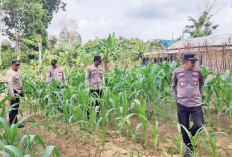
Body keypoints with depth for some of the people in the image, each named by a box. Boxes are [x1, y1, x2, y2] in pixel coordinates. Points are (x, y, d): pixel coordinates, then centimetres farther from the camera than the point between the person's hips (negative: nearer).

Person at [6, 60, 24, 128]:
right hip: (14, 93, -9)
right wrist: (12, 95, -23)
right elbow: (10, 84, -19)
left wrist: (21, 92, 17)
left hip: (18, 92, 9)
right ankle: (12, 123, 5)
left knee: (16, 108, 15)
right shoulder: (10, 72, -12)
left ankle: (15, 121, 25)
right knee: (13, 108, -3)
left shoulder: (17, 72, 14)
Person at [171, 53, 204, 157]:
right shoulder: (177, 71, -3)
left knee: (198, 126, -5)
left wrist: (199, 94, 10)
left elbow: (201, 83, 18)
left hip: (196, 103, 1)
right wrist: (175, 97, 5)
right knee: (184, 128, 7)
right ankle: (189, 147, 28)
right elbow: (173, 85, 13)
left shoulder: (198, 70, -1)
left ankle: (188, 136, 28)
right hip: (182, 104, 0)